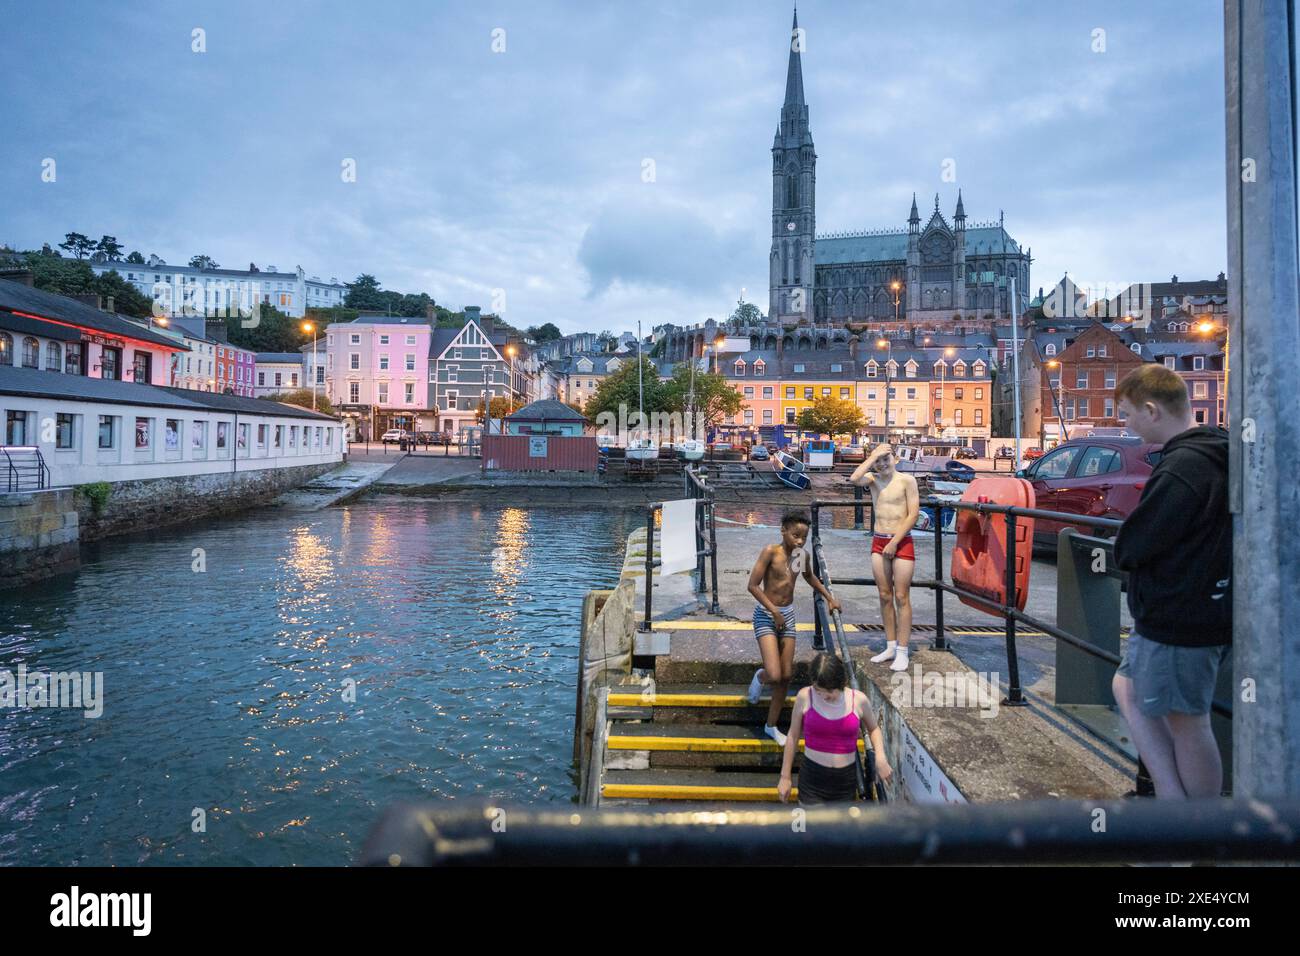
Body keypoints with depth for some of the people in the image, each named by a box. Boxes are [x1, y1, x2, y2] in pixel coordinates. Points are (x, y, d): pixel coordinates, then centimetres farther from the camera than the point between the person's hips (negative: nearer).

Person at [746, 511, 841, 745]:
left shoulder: (803, 555, 2)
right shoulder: (770, 552, -17)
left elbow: (810, 577, 25)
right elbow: (753, 586, -18)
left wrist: (829, 597, 19)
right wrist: (775, 612, -19)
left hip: (788, 615, 6)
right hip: (766, 615, -6)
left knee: (786, 675, 8)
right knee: (774, 676, -17)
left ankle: (771, 726, 26)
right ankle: (760, 676, 21)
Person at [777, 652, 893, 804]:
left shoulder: (858, 700, -8)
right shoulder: (805, 696, -11)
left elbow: (873, 728, 13)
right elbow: (793, 736, 1)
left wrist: (880, 757, -5)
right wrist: (785, 776, 6)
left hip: (845, 779, 2)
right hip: (813, 778, -1)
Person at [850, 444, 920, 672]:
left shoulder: (907, 480, -5)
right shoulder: (873, 479, 6)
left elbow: (913, 514, -10)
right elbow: (854, 479, -16)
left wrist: (894, 542, -13)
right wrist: (873, 455, -10)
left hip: (901, 543, -4)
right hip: (878, 542, 5)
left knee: (901, 597, -2)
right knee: (885, 597, 9)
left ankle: (902, 652, 4)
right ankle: (890, 647, 19)